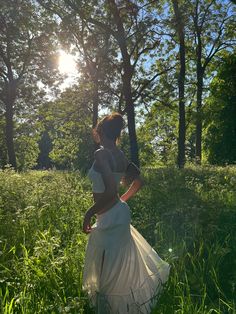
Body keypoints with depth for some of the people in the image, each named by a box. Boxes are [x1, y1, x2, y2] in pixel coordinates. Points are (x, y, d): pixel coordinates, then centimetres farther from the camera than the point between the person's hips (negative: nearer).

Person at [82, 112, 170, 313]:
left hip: (110, 218, -9)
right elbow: (138, 181, 14)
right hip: (120, 213, 9)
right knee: (120, 267, 26)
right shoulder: (120, 155, 5)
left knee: (108, 276, 5)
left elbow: (110, 191, -28)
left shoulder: (101, 154, -19)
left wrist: (88, 214, -17)